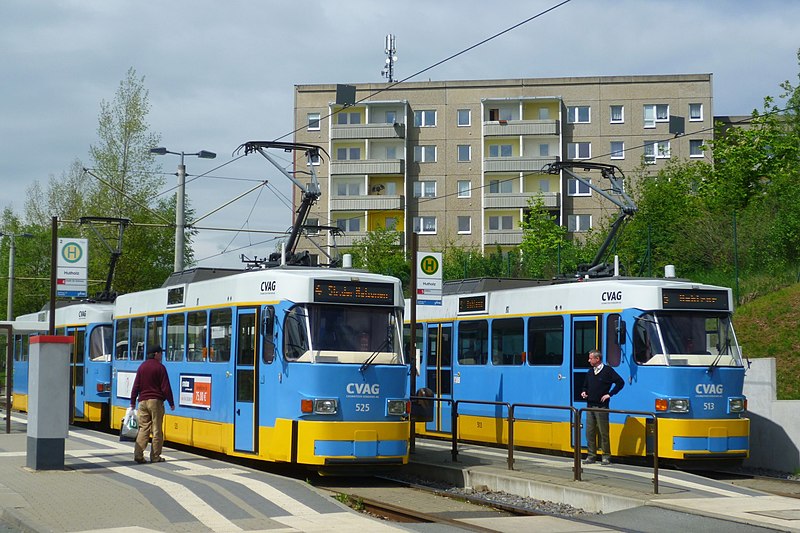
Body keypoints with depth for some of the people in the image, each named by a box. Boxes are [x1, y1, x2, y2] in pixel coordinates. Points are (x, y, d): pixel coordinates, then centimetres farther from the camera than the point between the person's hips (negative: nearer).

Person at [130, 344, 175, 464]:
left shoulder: (142, 367, 11)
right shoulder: (160, 367, -4)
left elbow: (136, 386, 10)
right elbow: (165, 387, -6)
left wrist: (133, 401, 15)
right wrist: (171, 403, 0)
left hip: (143, 401, 5)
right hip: (156, 401, -5)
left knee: (143, 429, 4)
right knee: (157, 430, 1)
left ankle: (138, 455, -6)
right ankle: (155, 456, 2)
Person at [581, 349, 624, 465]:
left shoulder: (607, 370, -5)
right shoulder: (590, 371, 15)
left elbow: (620, 382, -7)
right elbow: (586, 385, 28)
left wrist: (609, 394, -8)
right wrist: (584, 392, 6)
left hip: (601, 406, -6)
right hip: (590, 405, 6)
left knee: (603, 432, -3)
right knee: (589, 432, 6)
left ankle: (606, 456, 4)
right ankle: (591, 456, 12)